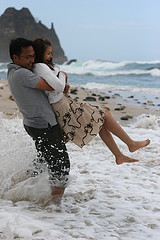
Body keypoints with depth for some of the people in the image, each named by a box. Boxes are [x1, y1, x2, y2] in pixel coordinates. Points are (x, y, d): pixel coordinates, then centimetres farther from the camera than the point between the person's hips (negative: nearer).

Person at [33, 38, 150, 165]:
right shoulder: (40, 67, -19)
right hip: (63, 108, -11)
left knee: (101, 122, 11)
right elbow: (58, 86, -25)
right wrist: (62, 75, -6)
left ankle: (119, 156, 16)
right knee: (105, 115, -3)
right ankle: (131, 144, 9)